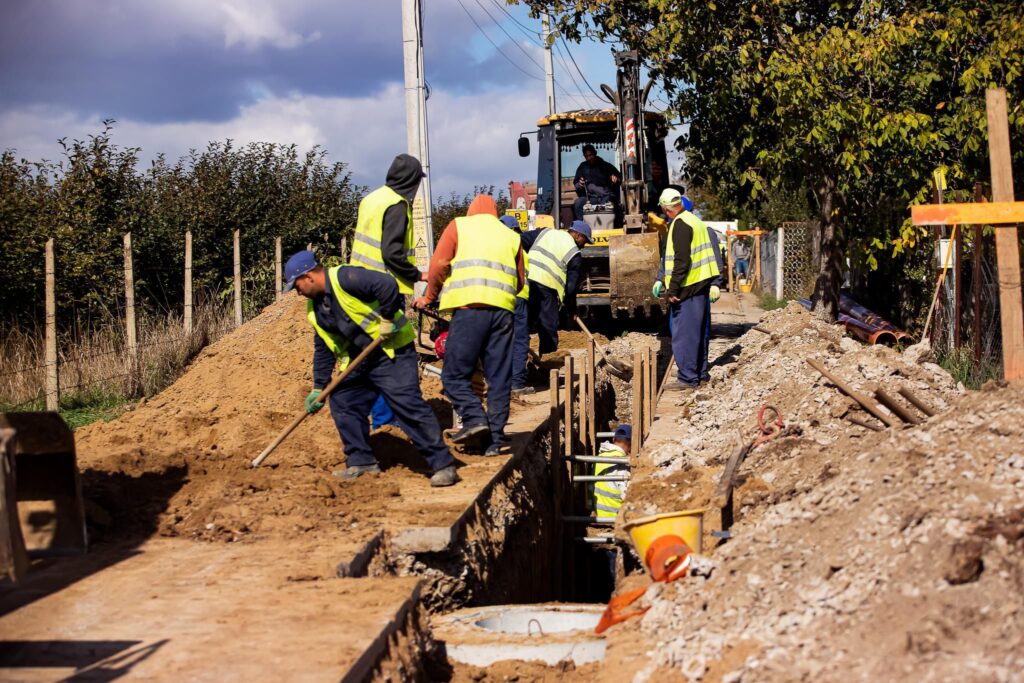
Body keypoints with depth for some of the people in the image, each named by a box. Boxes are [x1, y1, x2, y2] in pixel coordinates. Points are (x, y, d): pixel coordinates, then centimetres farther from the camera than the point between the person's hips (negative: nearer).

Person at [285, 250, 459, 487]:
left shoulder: (345, 278, -18)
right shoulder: (315, 308, 12)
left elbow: (387, 285, -30)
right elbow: (323, 349, 18)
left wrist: (387, 319, -21)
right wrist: (318, 387, 16)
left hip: (391, 351, -10)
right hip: (360, 359, 10)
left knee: (408, 403, -16)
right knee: (341, 401, 7)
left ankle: (443, 465, -14)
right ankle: (362, 461, 16)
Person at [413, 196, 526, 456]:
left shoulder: (459, 225, 13)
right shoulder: (511, 236, 23)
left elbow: (439, 264, 2)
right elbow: (520, 280, 21)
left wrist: (429, 297, 15)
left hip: (470, 307, -4)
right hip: (503, 309, 4)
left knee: (454, 374, 1)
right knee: (499, 378, 7)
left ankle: (474, 417, -17)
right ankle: (494, 440, 6)